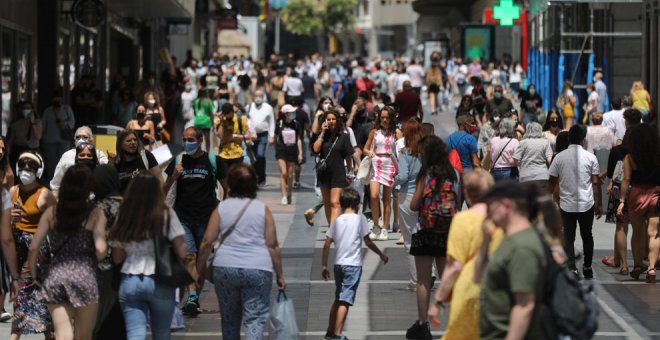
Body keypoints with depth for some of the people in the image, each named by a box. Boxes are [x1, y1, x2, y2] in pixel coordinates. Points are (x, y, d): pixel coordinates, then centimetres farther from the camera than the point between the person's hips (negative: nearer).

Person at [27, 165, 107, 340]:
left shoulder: (51, 212, 7)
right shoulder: (95, 214, 0)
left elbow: (34, 247, 2)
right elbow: (100, 250, -11)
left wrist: (33, 274, 14)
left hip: (55, 275, 2)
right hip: (84, 275, -2)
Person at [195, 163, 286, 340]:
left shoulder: (221, 208, 5)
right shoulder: (262, 209, 2)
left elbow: (207, 242, 1)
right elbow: (272, 246, 0)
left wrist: (200, 271, 10)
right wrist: (279, 275, 7)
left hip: (225, 270, 2)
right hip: (258, 270, -2)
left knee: (229, 319, 14)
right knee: (256, 317, -3)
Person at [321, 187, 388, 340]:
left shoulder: (337, 221, 8)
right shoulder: (359, 219, -4)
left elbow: (327, 244, 5)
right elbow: (368, 242, -4)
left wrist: (324, 265, 11)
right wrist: (381, 254, 11)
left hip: (338, 264, 5)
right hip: (353, 264, -5)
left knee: (338, 299, 19)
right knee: (345, 300, -7)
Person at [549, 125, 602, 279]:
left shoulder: (559, 157, -2)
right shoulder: (590, 157, -4)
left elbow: (552, 182, 3)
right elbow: (596, 183, -3)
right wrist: (599, 204, 5)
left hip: (566, 204, 0)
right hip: (587, 204, 0)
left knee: (568, 238, 2)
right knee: (587, 236, 15)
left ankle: (572, 268, -8)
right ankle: (587, 268, 21)